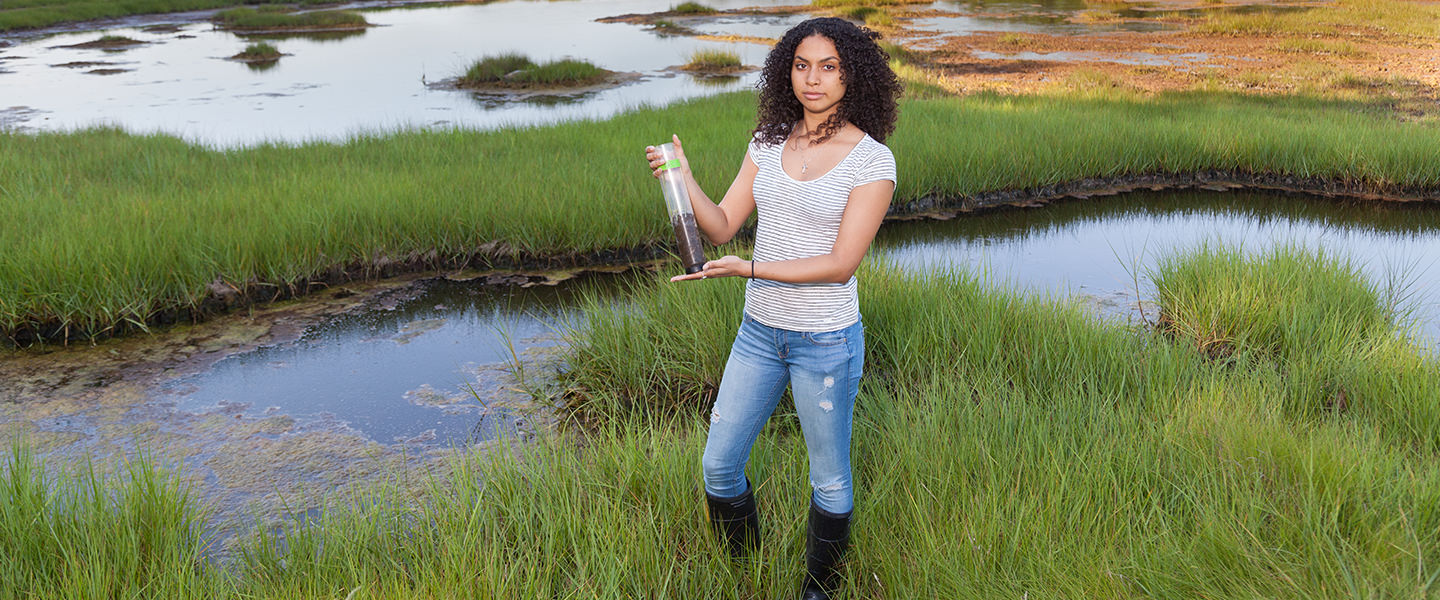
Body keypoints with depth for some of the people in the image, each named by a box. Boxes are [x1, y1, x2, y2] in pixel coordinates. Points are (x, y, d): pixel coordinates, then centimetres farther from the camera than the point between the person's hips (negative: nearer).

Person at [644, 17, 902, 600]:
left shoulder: (872, 160, -13)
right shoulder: (769, 142, 2)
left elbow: (841, 263, -18)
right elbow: (721, 226, 1)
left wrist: (750, 268, -26)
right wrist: (683, 179, -16)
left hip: (826, 342, -5)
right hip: (759, 332, 5)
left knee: (829, 480, 12)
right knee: (719, 464, 14)